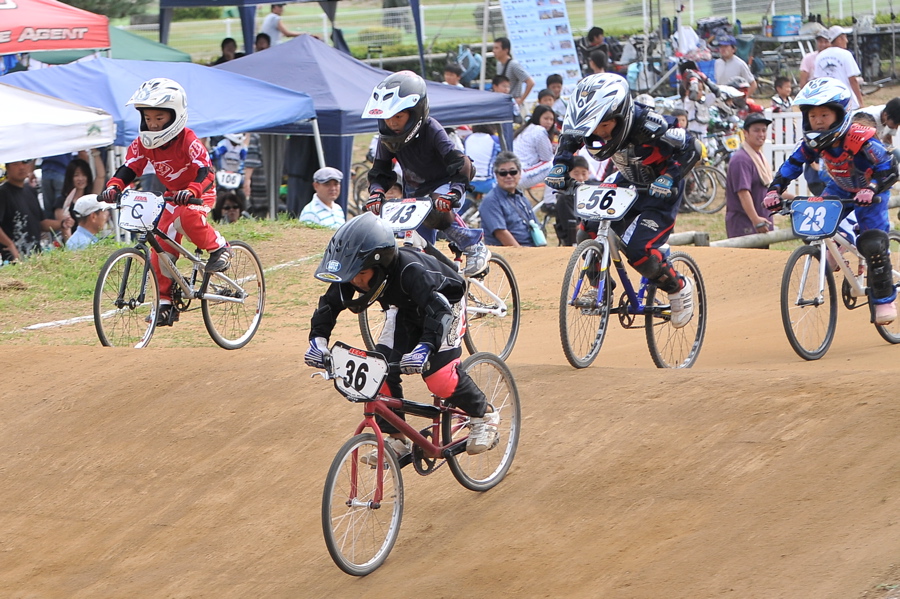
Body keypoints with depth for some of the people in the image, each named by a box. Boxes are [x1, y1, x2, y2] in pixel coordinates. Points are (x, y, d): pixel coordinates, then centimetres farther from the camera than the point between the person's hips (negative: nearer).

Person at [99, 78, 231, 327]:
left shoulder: (188, 141, -26)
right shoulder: (143, 143, -10)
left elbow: (205, 171, -36)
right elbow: (128, 168, -15)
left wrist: (191, 191, -56)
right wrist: (113, 187, -36)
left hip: (200, 194, -6)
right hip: (173, 195, 6)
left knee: (187, 216, -38)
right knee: (160, 250, -5)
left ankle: (219, 248, -13)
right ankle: (166, 303, 5)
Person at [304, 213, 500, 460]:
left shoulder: (409, 271, -43)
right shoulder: (353, 272, -25)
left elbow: (439, 310, -50)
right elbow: (329, 304, -13)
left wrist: (426, 347, -66)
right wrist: (318, 339, -29)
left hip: (445, 303, -6)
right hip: (405, 310, 6)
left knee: (438, 375, -20)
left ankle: (485, 415, 5)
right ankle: (396, 440, 1)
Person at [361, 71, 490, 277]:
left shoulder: (431, 131, -27)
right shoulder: (387, 138, -12)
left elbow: (461, 166, -32)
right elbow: (380, 171, -6)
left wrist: (453, 193, -48)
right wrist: (376, 191, -27)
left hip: (443, 185, -5)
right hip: (415, 192, 5)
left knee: (437, 212, -36)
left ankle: (475, 247, -19)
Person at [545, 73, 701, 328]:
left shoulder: (648, 126, -36)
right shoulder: (593, 126, -19)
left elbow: (691, 149, -26)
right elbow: (569, 139, 5)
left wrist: (669, 178, -38)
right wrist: (560, 166, -12)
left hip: (659, 190, -6)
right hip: (627, 183, 6)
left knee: (638, 250, -20)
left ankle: (679, 289, 6)